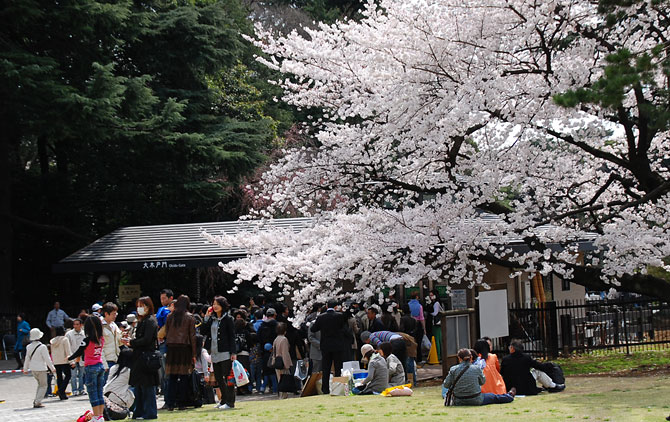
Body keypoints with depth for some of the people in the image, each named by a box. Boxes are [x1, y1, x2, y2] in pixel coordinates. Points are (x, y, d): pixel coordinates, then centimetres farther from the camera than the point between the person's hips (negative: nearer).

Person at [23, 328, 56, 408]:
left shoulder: (29, 347, 0)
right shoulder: (42, 347, -17)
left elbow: (27, 359, 9)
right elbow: (47, 359, -14)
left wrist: (25, 368, 22)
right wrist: (52, 368, -4)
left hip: (33, 369, 6)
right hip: (41, 368, -6)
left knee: (40, 384, 22)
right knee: (43, 386, 5)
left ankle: (36, 401, 16)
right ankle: (37, 402, -4)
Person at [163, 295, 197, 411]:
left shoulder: (170, 316, 7)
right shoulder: (190, 317, -1)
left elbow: (166, 333, 8)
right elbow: (192, 336, -1)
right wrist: (193, 354, 2)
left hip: (171, 348, 3)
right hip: (185, 348, -3)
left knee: (172, 376, 5)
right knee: (183, 376, 2)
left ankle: (170, 403, 3)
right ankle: (181, 403, 1)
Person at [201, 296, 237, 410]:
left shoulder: (227, 319, -4)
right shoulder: (212, 319, 14)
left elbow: (232, 336, -7)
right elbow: (203, 330, 4)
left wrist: (233, 352, -12)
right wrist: (207, 316, 0)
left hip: (225, 353, -7)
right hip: (214, 353, 7)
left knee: (227, 377, -7)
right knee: (218, 378, 11)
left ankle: (230, 402, -5)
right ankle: (224, 400, 21)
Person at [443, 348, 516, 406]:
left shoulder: (453, 369, -10)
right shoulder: (476, 368, -8)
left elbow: (446, 385, -6)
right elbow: (482, 382, 8)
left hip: (459, 402, 1)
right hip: (476, 401, -1)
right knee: (495, 397, 26)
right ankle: (510, 396, 52)